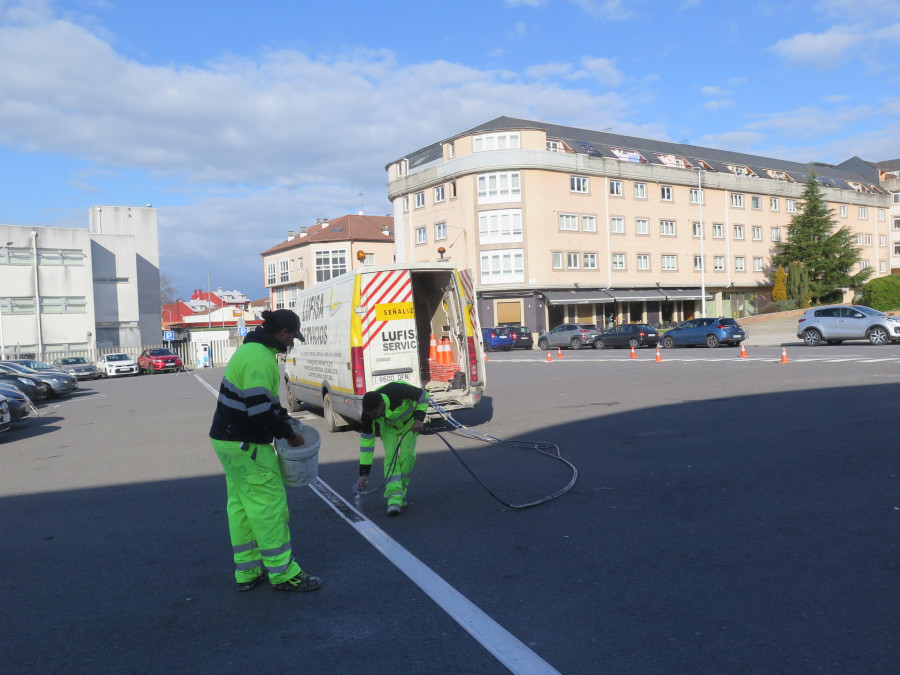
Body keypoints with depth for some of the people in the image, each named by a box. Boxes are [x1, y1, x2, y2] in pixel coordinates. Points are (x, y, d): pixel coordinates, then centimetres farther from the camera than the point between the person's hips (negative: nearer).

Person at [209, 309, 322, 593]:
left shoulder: (252, 349, 11)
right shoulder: (260, 358, -22)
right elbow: (259, 410, -26)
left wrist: (284, 416, 14)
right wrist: (290, 434, -14)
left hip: (230, 440, 11)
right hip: (245, 446, -11)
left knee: (241, 506, 16)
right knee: (269, 505, -2)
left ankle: (247, 572, 27)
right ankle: (283, 574, 9)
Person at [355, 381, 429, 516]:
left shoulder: (398, 390, -42)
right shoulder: (368, 413, -31)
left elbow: (423, 396, -23)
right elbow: (366, 442, -23)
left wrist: (419, 419, -34)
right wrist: (364, 473, -22)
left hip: (409, 422, -1)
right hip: (388, 426, 1)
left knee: (407, 455, -14)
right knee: (390, 456, -17)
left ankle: (401, 492, 3)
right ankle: (394, 497, -20)